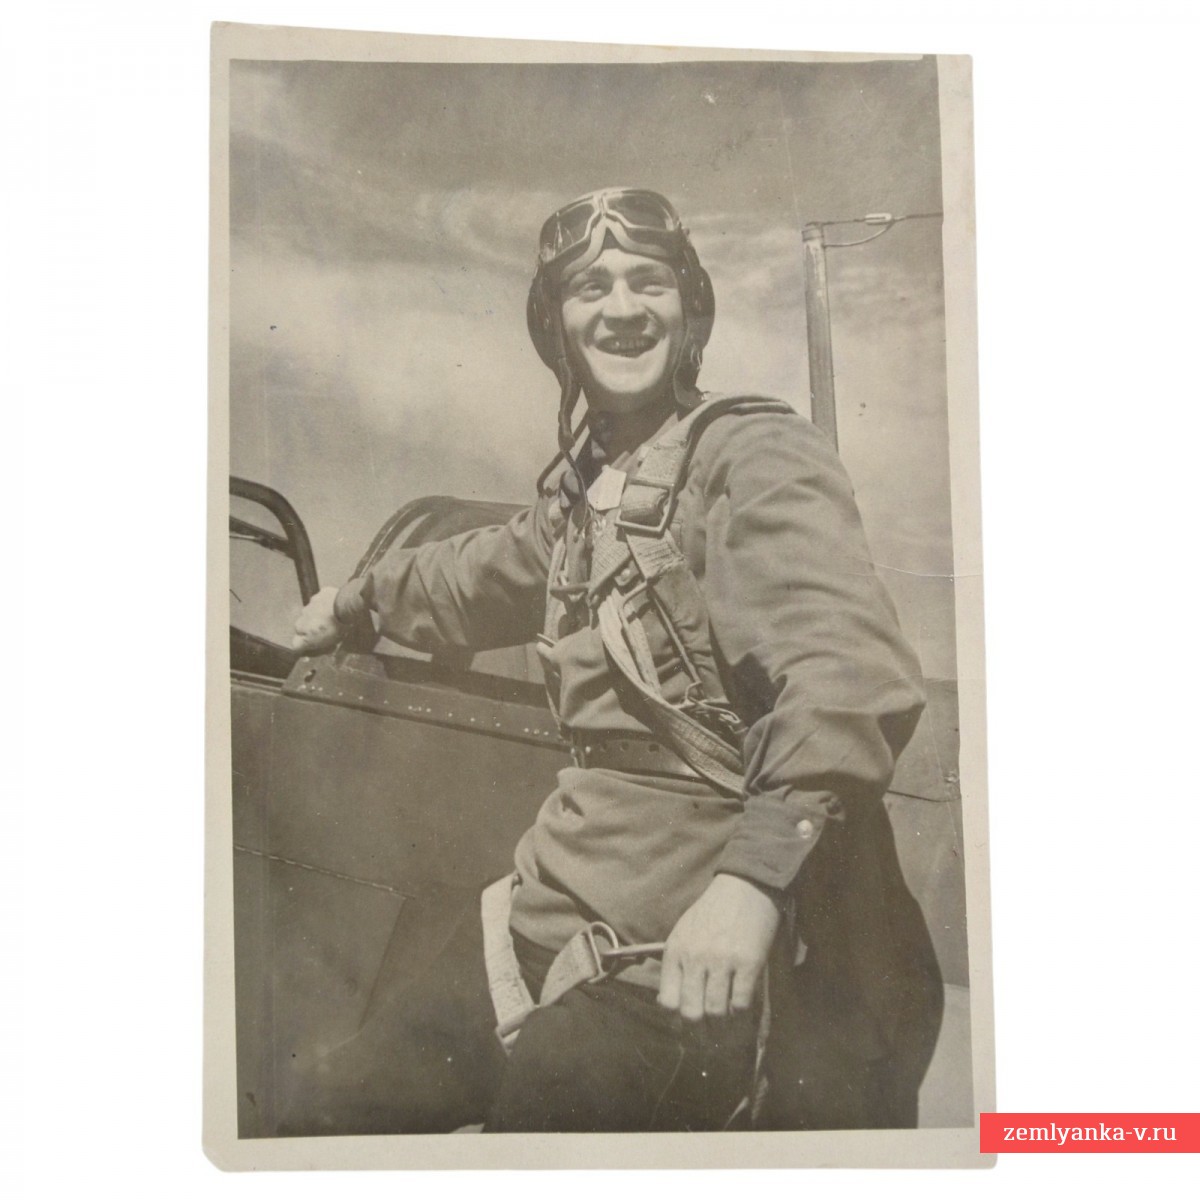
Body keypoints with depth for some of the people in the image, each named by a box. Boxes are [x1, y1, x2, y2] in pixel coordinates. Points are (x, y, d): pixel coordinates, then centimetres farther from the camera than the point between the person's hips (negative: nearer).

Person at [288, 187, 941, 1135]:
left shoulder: (755, 455, -12)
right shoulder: (586, 484, 14)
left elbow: (852, 677, -27)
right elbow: (488, 572, 36)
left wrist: (753, 875, -38)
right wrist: (355, 600, 52)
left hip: (711, 931, -8)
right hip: (574, 897, 8)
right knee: (349, 1099, 8)